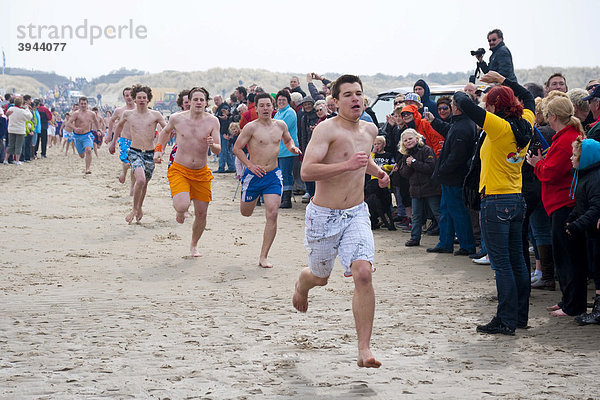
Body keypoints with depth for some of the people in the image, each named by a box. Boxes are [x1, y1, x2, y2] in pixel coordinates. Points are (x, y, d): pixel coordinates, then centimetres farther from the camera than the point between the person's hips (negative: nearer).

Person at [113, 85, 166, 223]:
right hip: (134, 152, -1)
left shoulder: (155, 115, -1)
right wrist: (113, 142, 29)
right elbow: (119, 125, 23)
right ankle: (134, 209, -5)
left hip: (150, 153, 2)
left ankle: (139, 208, 38)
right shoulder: (128, 114, 3)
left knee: (144, 183, 13)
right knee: (140, 179, -24)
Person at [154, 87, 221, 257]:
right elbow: (165, 132, 18)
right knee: (182, 206, -25)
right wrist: (159, 150, 11)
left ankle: (194, 245, 31)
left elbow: (218, 150, -9)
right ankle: (180, 211, 15)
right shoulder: (177, 118, -6)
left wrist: (212, 145, -30)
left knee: (201, 214, 5)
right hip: (179, 170, -1)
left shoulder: (212, 121, -7)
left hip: (201, 173, 1)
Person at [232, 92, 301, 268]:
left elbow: (288, 140, 23)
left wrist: (292, 148, 1)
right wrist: (251, 165, -17)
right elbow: (237, 148, -7)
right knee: (246, 213, 13)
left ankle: (263, 257, -4)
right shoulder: (251, 127, -10)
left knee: (272, 214, -11)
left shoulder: (280, 125, 4)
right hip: (254, 174, -2)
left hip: (274, 175, 2)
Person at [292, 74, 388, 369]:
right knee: (320, 276, 16)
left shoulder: (369, 130, 7)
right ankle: (302, 284, 58)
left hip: (356, 214, 4)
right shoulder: (327, 129, -15)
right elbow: (306, 171, -26)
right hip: (324, 215, -3)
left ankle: (364, 349, -14)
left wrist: (376, 171, 10)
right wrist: (347, 165, -33)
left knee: (363, 272, -18)